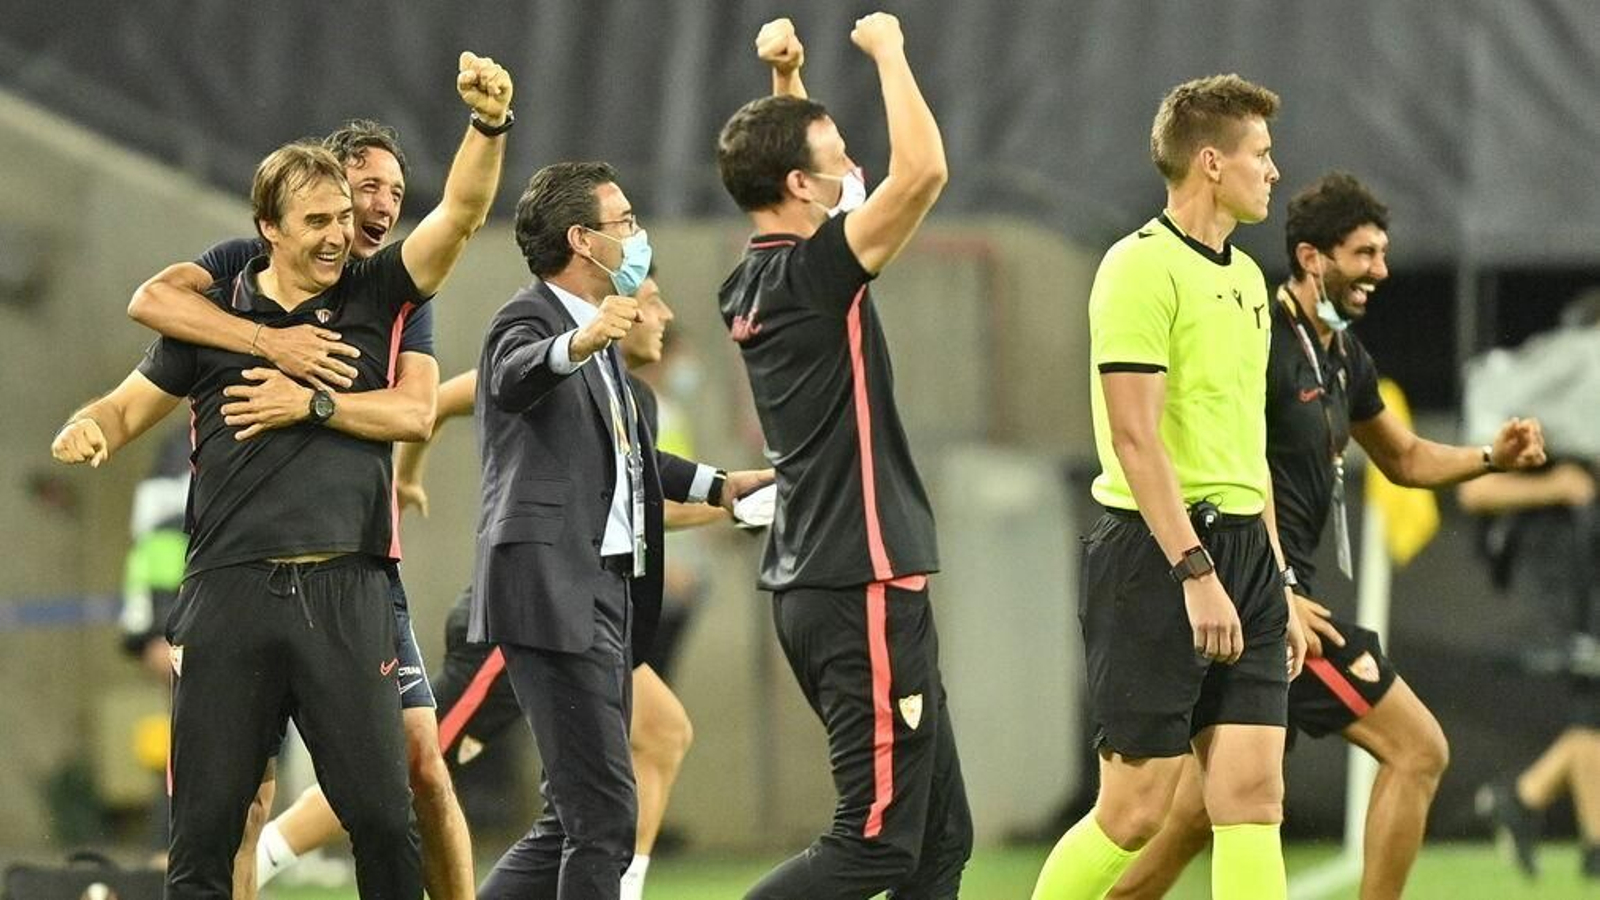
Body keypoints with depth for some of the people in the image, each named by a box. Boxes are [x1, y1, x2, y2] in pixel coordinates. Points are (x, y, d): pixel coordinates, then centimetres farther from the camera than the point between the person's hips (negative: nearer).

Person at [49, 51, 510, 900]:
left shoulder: (375, 297, 8)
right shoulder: (213, 313, 10)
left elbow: (461, 212, -2)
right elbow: (131, 405, 16)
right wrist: (89, 428, -6)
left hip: (344, 591, 0)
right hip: (229, 590, 0)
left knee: (382, 813, -3)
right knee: (204, 825, 2)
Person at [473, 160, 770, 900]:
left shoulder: (596, 335, 21)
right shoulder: (529, 318, -9)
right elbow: (514, 380, -34)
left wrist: (717, 485, 34)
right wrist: (578, 345, -55)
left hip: (605, 592, 10)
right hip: (554, 593, -10)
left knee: (577, 821, 11)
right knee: (604, 815, -13)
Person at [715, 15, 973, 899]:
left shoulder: (750, 284, 11)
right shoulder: (812, 273, -14)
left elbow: (795, 149, 31)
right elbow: (923, 170, -24)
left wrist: (784, 77, 20)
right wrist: (887, 50, -12)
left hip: (810, 587, 10)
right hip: (865, 590, -10)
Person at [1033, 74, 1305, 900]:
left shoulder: (1244, 277, 16)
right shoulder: (1142, 267, -11)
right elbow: (1134, 436, -18)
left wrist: (1277, 584, 21)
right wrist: (1196, 571, -23)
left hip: (1242, 551, 8)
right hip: (1156, 552, -8)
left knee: (1253, 791, -2)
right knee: (1136, 809, -4)